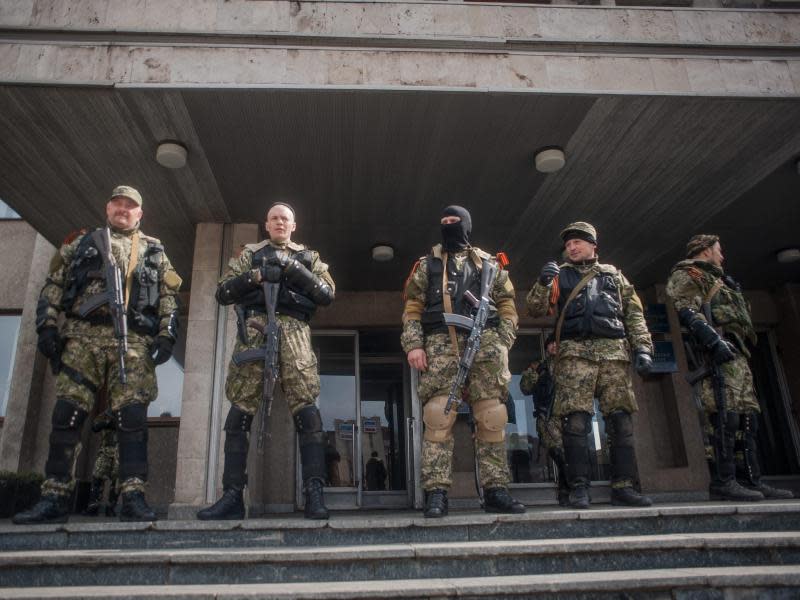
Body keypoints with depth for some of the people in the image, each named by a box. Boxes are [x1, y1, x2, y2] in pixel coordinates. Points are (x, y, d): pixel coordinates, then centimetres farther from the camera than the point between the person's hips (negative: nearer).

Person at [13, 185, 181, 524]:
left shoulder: (154, 251, 19)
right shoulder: (80, 243, 21)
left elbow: (169, 295, 10)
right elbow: (53, 286, 15)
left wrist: (167, 334, -4)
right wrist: (47, 326, 1)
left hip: (133, 341, -1)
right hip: (81, 337, 1)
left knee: (132, 417, -10)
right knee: (66, 415, -2)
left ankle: (133, 498, -9)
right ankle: (54, 499, 6)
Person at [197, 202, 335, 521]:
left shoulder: (308, 257, 22)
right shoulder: (250, 254, 22)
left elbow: (327, 294, 8)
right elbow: (222, 292, 12)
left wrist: (295, 270, -3)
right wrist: (256, 276, -3)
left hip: (293, 331, -1)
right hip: (253, 329, 1)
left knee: (306, 410, -12)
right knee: (239, 411, -4)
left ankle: (314, 494, -10)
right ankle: (232, 496, 1)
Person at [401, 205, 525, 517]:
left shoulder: (488, 263, 21)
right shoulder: (426, 265, 19)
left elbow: (506, 305, 16)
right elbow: (412, 307, 10)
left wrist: (502, 342, 1)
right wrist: (413, 344, -4)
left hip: (485, 342, 2)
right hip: (442, 344, -1)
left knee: (491, 418, -1)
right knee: (438, 418, -11)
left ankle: (496, 490, 5)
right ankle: (436, 493, -10)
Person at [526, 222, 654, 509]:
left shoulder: (613, 275, 23)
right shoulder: (559, 275, 19)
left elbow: (634, 314, 17)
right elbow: (535, 309, 6)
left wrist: (642, 347, 3)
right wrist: (543, 282, -11)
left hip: (614, 352, 2)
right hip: (575, 352, -2)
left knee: (621, 419, -2)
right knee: (575, 420, -10)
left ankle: (623, 486, 6)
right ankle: (578, 487, -5)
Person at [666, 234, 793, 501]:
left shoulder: (716, 279, 35)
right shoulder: (686, 274, 4)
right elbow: (687, 310, -14)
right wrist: (713, 338, -26)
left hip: (735, 353, 10)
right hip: (716, 351, -10)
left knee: (747, 417, 6)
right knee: (724, 416, -16)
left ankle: (750, 481, 9)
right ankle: (722, 482, -16)